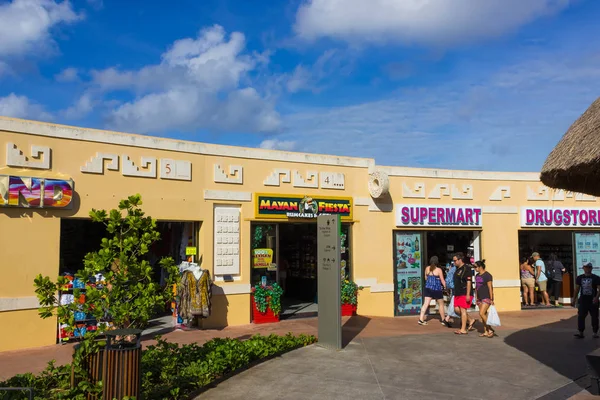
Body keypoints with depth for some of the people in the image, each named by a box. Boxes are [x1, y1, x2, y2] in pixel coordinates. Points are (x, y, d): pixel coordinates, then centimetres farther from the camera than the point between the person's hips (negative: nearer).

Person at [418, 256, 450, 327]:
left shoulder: (427, 268, 1)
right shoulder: (439, 270, -12)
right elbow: (442, 280, -7)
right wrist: (445, 286, 7)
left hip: (428, 288, 4)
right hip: (437, 290, -4)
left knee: (425, 304, 3)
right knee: (441, 305, 13)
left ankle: (421, 319, -5)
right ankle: (443, 320, 24)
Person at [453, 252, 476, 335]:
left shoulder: (466, 269, -12)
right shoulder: (457, 269, 16)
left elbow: (469, 282, -17)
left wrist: (468, 295, -21)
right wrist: (455, 293, 22)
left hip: (464, 293, -9)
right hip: (458, 293, 9)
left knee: (463, 310, -5)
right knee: (456, 309, 6)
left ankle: (463, 329, 1)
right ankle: (470, 320, 23)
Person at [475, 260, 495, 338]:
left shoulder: (487, 275, -12)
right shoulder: (477, 275, 13)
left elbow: (490, 287, -14)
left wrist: (491, 299, -17)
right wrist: (477, 298, 17)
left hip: (487, 298, -8)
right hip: (480, 298, 8)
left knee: (481, 313, -15)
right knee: (483, 315, 8)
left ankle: (490, 329, -3)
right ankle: (486, 332, 12)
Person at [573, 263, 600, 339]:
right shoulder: (580, 278, 8)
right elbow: (577, 289, 14)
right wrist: (575, 298, 10)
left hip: (593, 301, -2)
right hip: (583, 300, 2)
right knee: (581, 316, -4)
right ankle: (580, 332, -2)